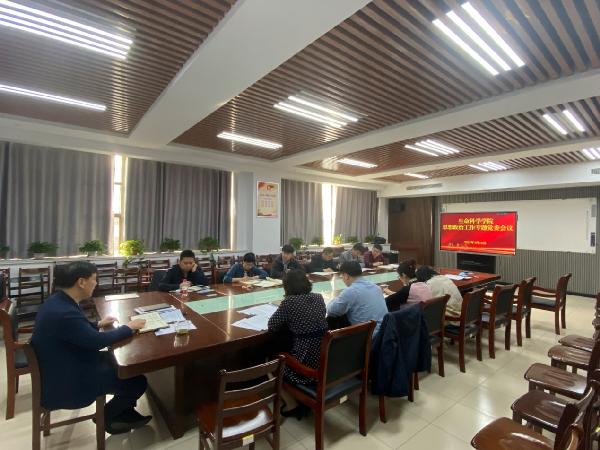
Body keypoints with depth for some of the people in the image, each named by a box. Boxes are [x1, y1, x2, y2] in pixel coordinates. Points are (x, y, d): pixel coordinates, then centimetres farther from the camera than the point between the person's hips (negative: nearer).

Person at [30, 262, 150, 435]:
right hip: (65, 382, -10)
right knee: (138, 382, -5)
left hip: (62, 366, 10)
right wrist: (129, 328, -14)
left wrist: (98, 324, 11)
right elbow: (98, 341, -26)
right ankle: (106, 416, 21)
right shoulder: (64, 312, -33)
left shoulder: (57, 301, -2)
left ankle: (124, 411, 26)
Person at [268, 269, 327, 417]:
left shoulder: (289, 301, -15)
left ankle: (291, 405, 24)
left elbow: (272, 326, -4)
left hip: (306, 363, -6)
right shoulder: (319, 298, 3)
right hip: (325, 360, 7)